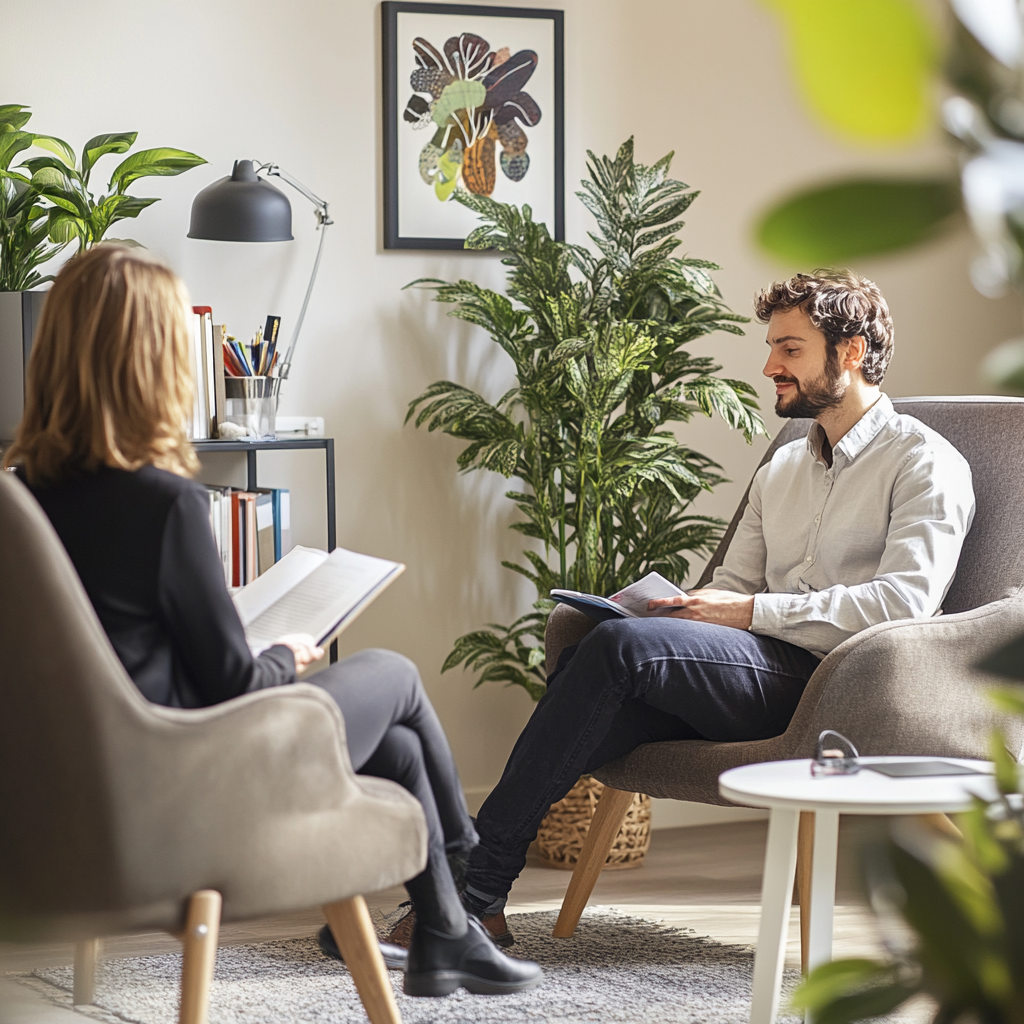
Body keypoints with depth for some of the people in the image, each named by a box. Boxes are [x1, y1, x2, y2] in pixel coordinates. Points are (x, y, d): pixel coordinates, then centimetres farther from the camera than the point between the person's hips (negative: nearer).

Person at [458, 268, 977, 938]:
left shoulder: (926, 463, 3)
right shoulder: (782, 470, 28)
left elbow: (904, 600, -12)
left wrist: (753, 613, -15)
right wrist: (659, 605, 2)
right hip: (762, 672, 7)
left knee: (621, 647, -27)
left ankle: (480, 876, -26)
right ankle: (475, 899, -36)